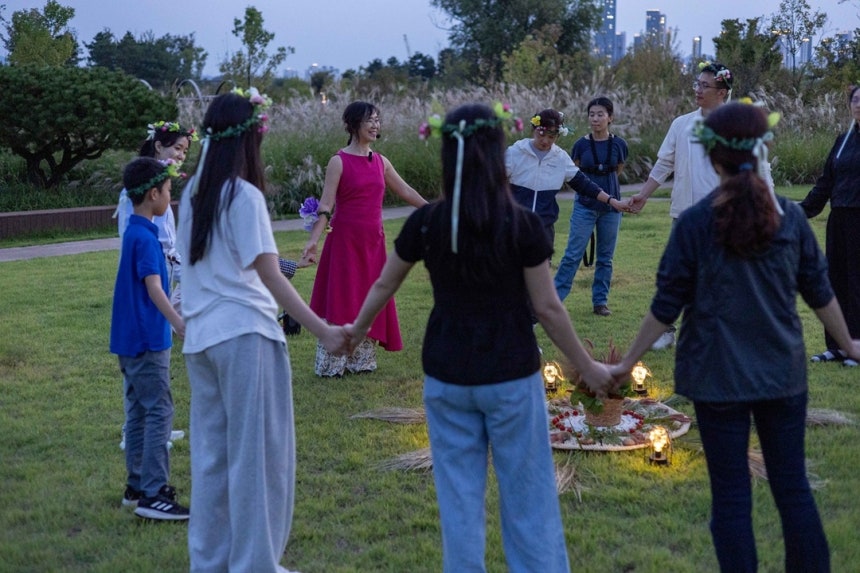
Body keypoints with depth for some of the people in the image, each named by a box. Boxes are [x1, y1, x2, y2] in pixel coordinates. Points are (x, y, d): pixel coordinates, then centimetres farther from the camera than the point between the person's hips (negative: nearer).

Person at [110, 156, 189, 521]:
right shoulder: (145, 238, -17)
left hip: (131, 338, 10)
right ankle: (153, 495, -7)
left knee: (139, 413, 15)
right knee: (159, 414, -7)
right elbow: (154, 288, -27)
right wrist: (180, 324, -37)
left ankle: (137, 486, 23)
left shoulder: (134, 232, 12)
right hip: (147, 340, -10)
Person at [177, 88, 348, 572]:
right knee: (257, 454, 2)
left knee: (211, 452, 14)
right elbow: (271, 277, -18)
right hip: (244, 334, -7)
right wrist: (323, 331, -18)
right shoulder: (245, 195, -12)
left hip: (201, 335, 7)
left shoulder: (194, 193, 9)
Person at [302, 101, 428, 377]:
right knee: (341, 299, -2)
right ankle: (332, 363, 7)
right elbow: (325, 205, -13)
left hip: (373, 241, 6)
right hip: (345, 240, -6)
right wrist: (313, 239, -25)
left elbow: (406, 192, 17)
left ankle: (361, 359, 19)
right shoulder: (339, 162, -8)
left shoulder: (381, 161, 8)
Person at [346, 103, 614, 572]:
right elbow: (547, 307, -10)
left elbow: (384, 285, 9)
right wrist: (587, 367, 3)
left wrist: (357, 329, 28)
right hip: (511, 377, -2)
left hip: (447, 377, 3)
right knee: (527, 494, 10)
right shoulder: (522, 224, -13)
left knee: (459, 494, 14)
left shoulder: (426, 222, -5)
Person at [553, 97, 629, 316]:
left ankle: (600, 300, 17)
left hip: (610, 206, 2)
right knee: (573, 255, -5)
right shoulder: (582, 144, -4)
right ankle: (555, 297, -1)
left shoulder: (619, 145, -2)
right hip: (585, 206, -1)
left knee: (605, 257, 7)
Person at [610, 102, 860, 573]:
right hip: (782, 373, 3)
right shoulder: (790, 216, -2)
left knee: (731, 496, 6)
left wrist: (627, 363, 3)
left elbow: (666, 307, -8)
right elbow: (820, 294, 8)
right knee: (793, 487, 13)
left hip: (720, 376, -3)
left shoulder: (695, 223, -11)